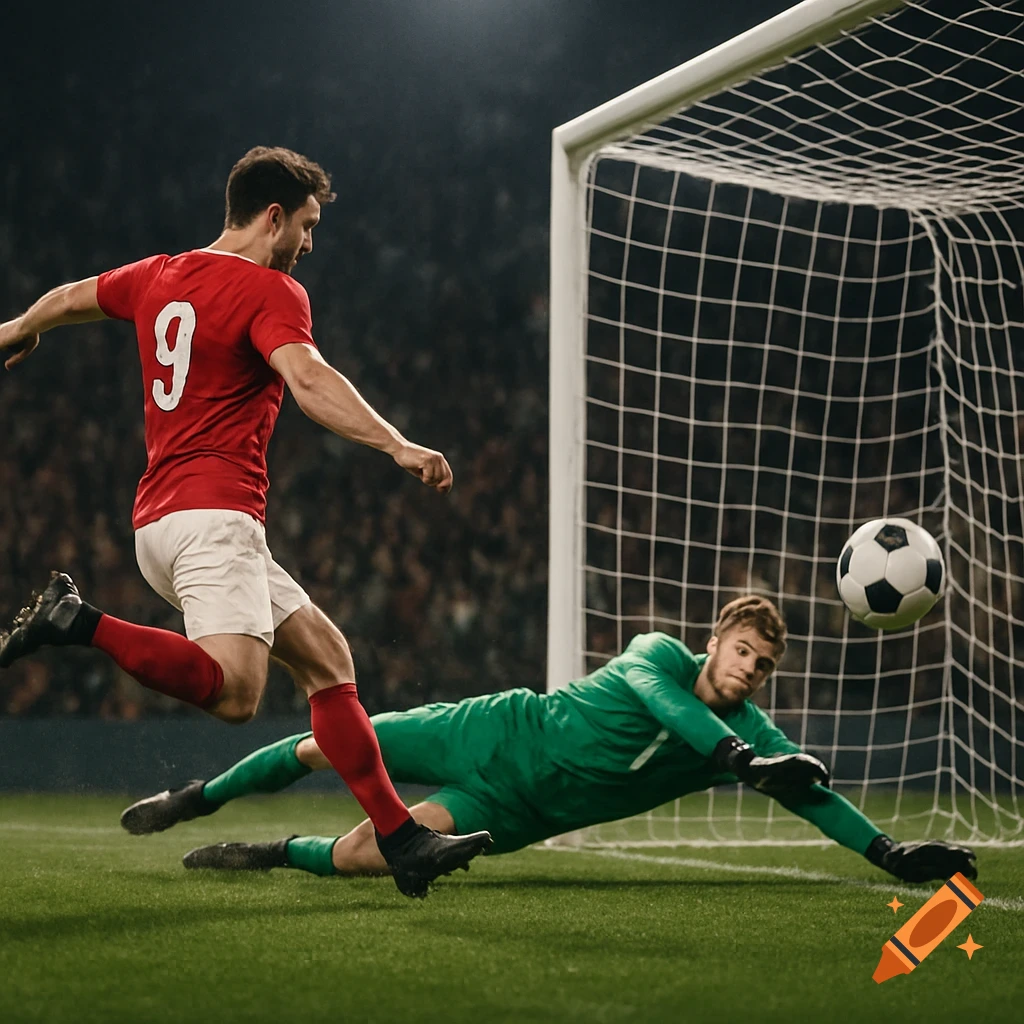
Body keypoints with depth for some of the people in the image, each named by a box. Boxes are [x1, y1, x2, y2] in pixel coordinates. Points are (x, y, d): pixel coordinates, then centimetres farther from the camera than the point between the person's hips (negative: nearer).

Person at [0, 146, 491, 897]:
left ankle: (401, 838, 5)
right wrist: (398, 446, -32)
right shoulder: (271, 291, -4)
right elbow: (308, 379, -23)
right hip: (213, 514, -10)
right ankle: (78, 623, -19)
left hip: (160, 519, 10)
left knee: (327, 658, 9)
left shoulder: (160, 276, 19)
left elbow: (69, 298, 37)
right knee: (234, 691, -26)